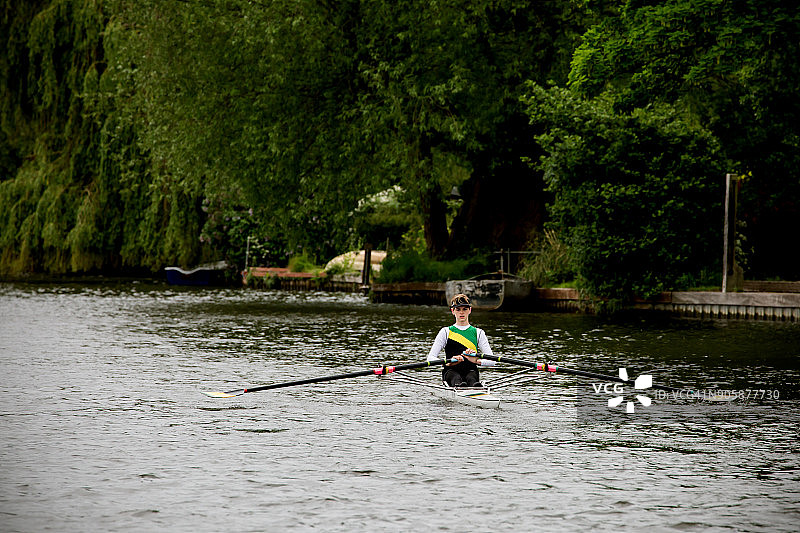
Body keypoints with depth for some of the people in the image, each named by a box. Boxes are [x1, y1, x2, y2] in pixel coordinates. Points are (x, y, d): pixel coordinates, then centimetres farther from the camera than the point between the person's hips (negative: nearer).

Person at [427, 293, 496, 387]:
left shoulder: (478, 333, 17)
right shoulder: (446, 332, 14)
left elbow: (492, 361, 6)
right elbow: (431, 358, 2)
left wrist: (477, 361, -17)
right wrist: (447, 362, -20)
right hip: (451, 371, 0)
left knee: (471, 378, -38)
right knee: (456, 378, -38)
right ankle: (458, 384, -73)